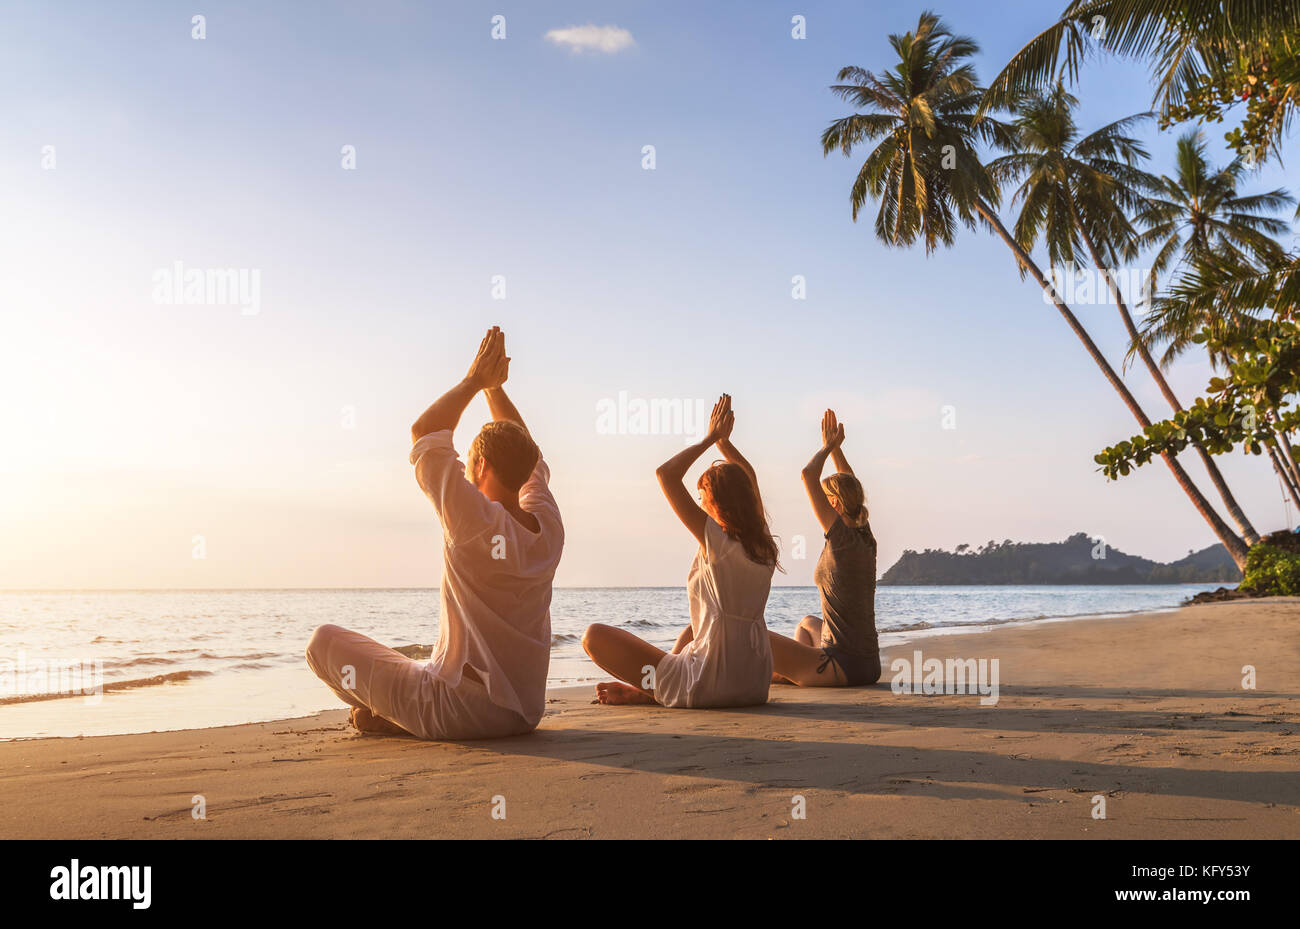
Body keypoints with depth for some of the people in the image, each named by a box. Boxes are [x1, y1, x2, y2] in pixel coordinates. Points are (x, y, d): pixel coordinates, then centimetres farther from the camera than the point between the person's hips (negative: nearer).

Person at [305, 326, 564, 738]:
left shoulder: (476, 525, -19)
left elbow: (424, 434, -10)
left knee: (324, 641, 5)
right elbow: (525, 456, 17)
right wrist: (494, 387, 19)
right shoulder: (548, 528, -2)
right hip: (524, 714, 7)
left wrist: (474, 380, 1)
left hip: (458, 713, -6)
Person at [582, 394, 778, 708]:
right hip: (755, 685, 8)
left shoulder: (716, 541, -14)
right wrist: (723, 440, 25)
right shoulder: (764, 546, 6)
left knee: (595, 635, -1)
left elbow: (666, 473, -13)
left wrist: (710, 439, -3)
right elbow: (747, 479, 24)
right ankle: (655, 686, 27)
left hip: (709, 686, -8)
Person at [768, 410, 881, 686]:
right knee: (807, 623, 37)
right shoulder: (867, 539, 7)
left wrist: (828, 446, -1)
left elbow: (808, 474, -17)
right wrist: (834, 446, 23)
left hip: (843, 666, -9)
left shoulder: (842, 537, -15)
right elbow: (849, 487, 23)